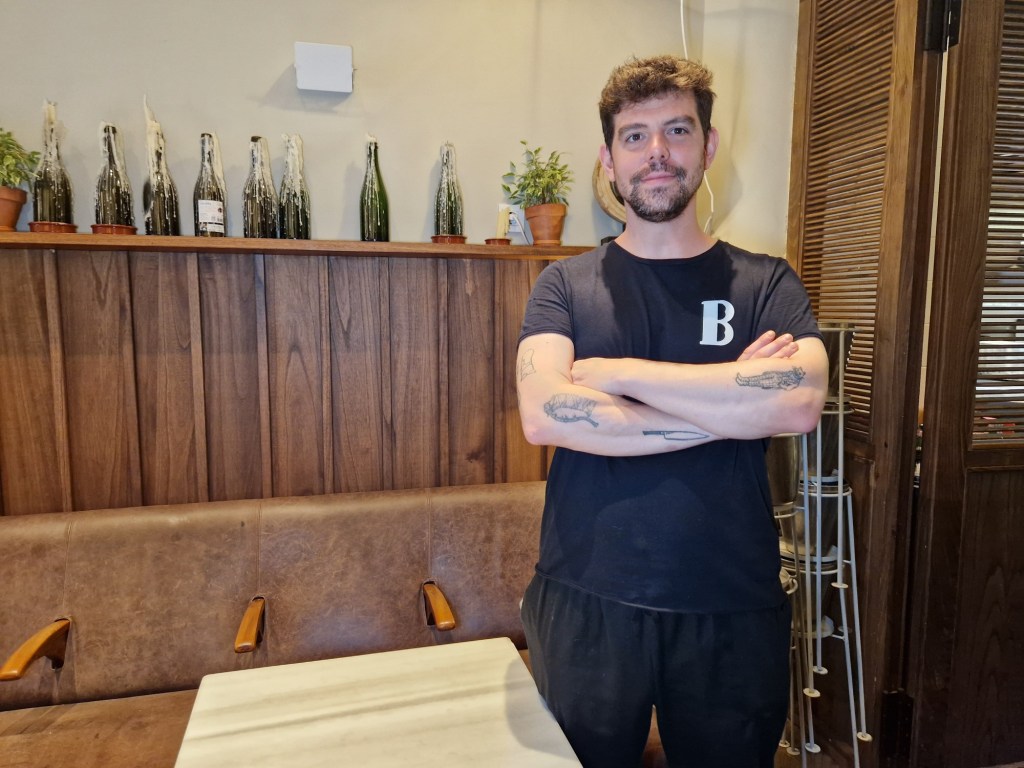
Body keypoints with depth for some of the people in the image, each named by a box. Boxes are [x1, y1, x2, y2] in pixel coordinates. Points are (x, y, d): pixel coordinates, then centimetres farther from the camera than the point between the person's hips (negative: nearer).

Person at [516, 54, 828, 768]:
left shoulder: (767, 282, 1)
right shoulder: (564, 286, 0)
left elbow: (801, 402, -18)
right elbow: (544, 415, -18)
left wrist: (616, 372, -16)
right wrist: (731, 407, -15)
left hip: (733, 609, 1)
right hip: (588, 603, 0)